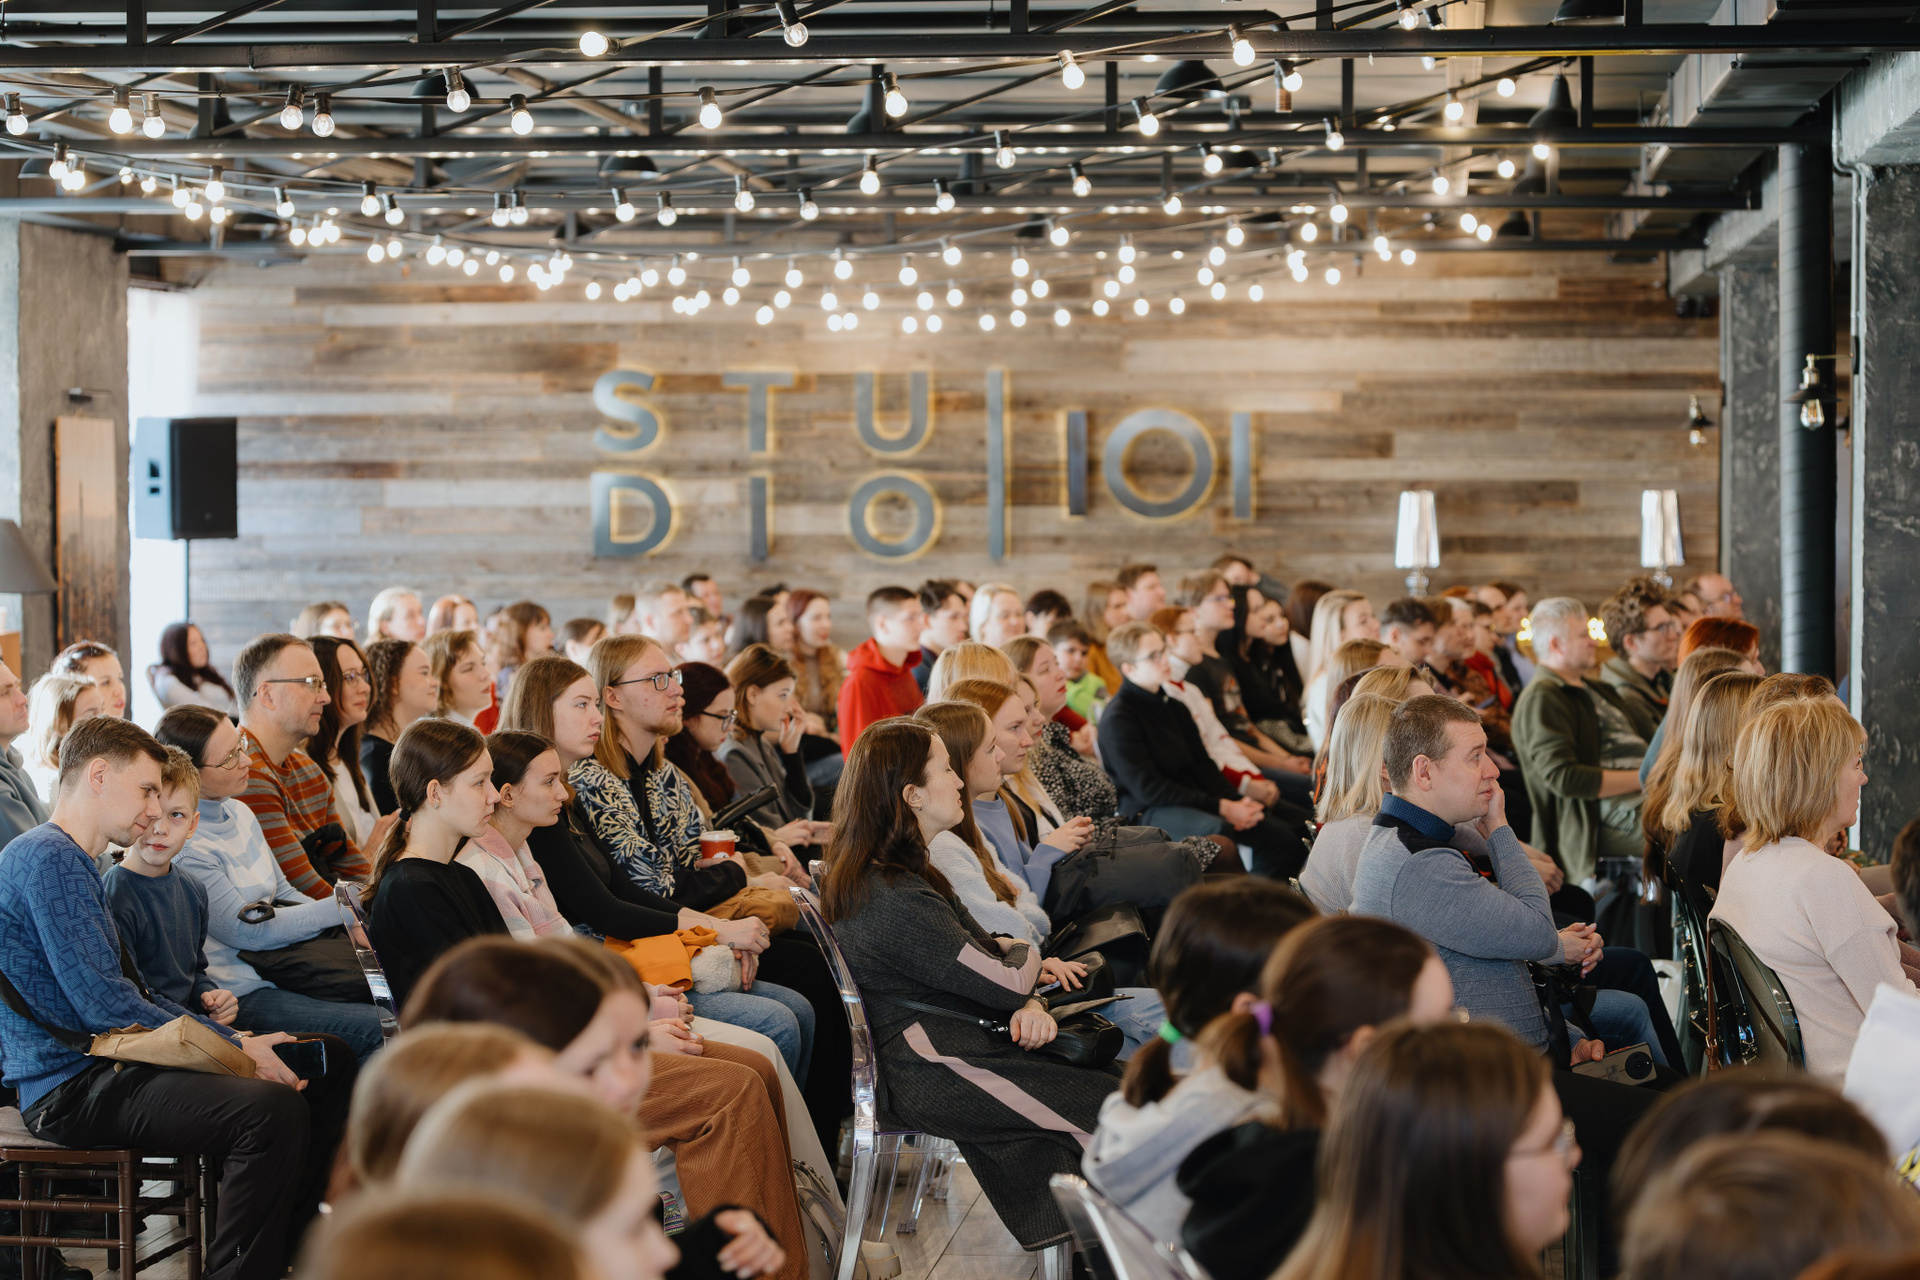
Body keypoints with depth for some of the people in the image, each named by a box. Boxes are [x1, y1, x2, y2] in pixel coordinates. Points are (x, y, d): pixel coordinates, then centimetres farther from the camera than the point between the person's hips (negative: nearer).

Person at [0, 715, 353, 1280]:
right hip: (70, 1088, -11)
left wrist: (236, 1041, 7)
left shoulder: (75, 862, 22)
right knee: (272, 1108, -31)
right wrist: (234, 1048, -12)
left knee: (331, 1066, 10)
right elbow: (105, 1005, -19)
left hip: (109, 1066, 11)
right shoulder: (46, 858, -13)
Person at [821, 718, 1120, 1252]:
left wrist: (1030, 1005, -7)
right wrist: (1027, 955, 8)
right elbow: (1005, 981, -16)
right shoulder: (895, 902, -20)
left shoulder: (899, 873, 13)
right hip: (934, 1078, -10)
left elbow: (985, 944, 13)